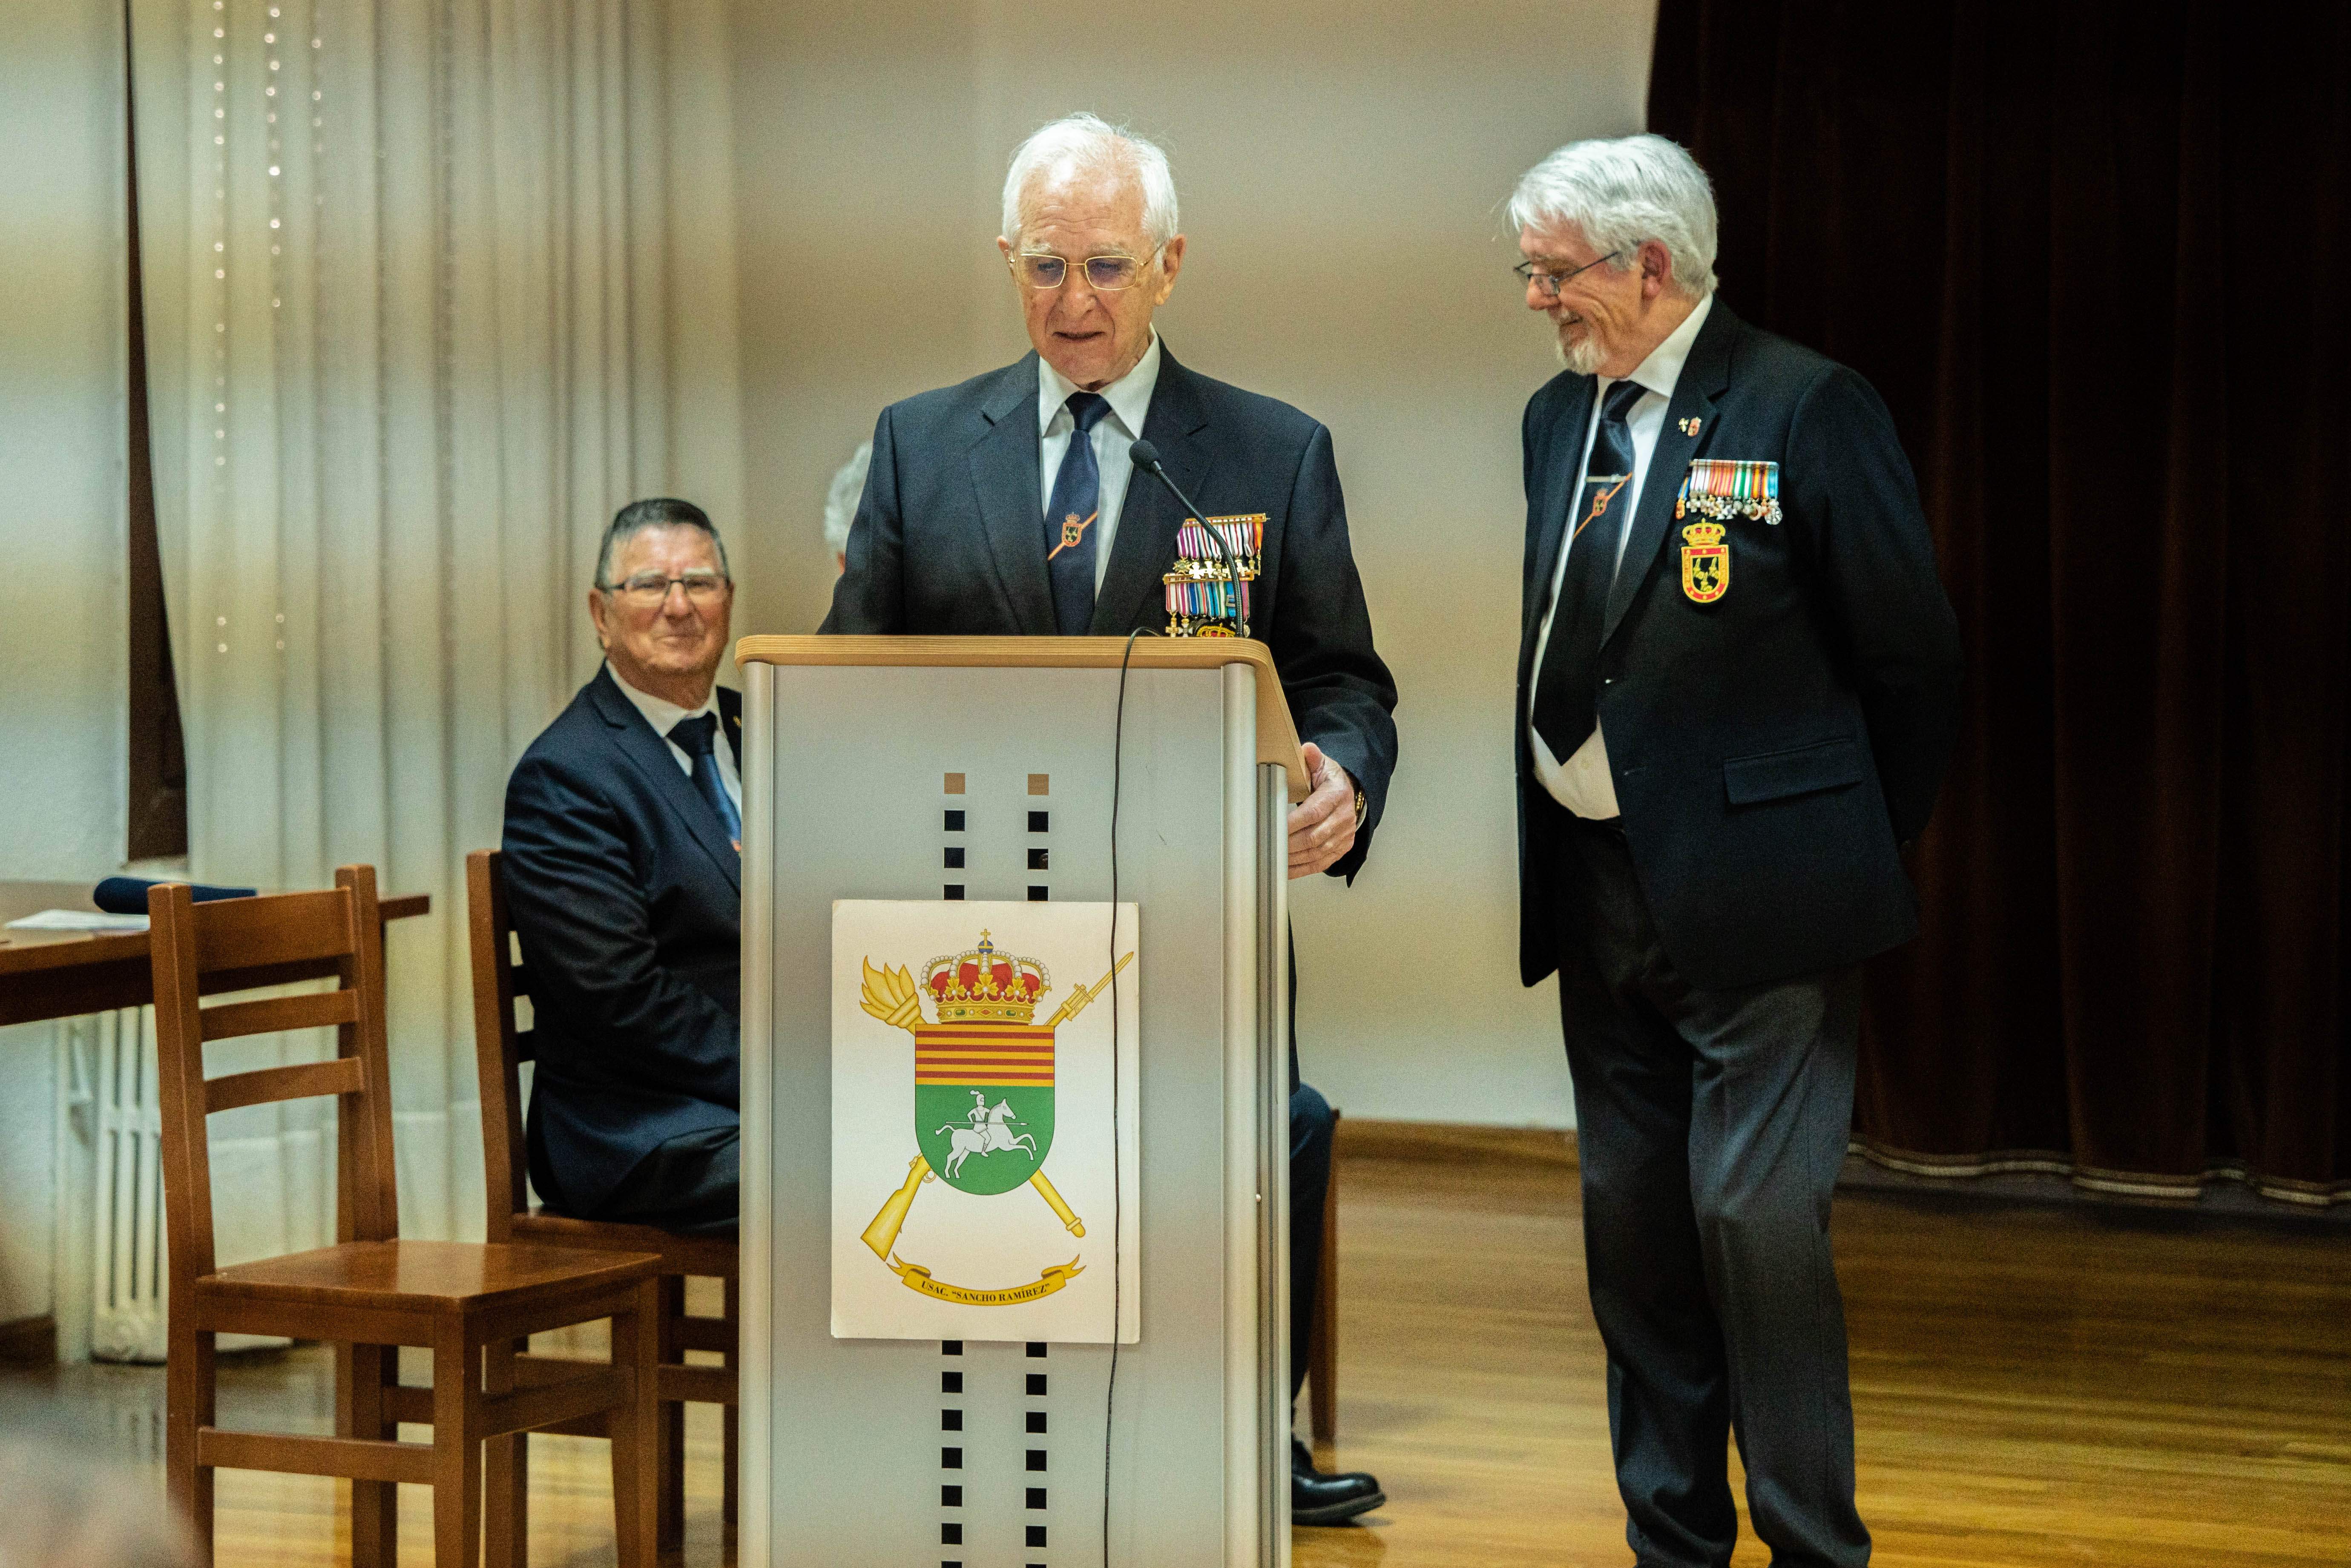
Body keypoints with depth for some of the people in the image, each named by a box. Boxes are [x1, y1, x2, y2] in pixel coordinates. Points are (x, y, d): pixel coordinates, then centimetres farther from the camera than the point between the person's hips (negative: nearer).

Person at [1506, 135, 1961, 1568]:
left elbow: (1913, 658, -6)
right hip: (1597, 895, 7)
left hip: (1756, 898, -7)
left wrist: (1850, 853, 0)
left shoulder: (1808, 410, -10)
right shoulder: (1556, 417, 10)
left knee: (1757, 1218, -7)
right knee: (1632, 1221, 12)